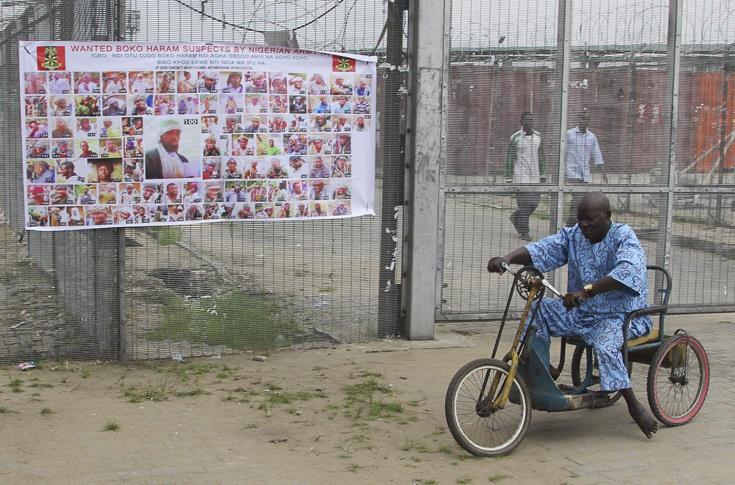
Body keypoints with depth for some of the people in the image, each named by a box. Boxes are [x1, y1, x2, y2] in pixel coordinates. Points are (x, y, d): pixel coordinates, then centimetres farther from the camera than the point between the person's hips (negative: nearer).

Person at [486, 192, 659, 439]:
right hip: (581, 312, 6)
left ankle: (634, 406, -19)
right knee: (537, 308, -10)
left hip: (621, 315, -6)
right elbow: (539, 250, -8)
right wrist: (508, 258, -29)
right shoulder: (573, 236, 4)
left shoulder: (624, 237, -14)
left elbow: (628, 270, -34)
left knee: (605, 345, -35)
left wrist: (586, 291, -45)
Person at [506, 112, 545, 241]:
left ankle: (516, 216, 31)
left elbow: (540, 156, 17)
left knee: (534, 202, 5)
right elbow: (510, 158, -3)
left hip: (534, 175, 5)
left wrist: (541, 173, 15)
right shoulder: (515, 138, -5)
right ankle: (524, 232, 0)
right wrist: (508, 176, -6)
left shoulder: (538, 136, 10)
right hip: (521, 175, -5)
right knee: (524, 203, -7)